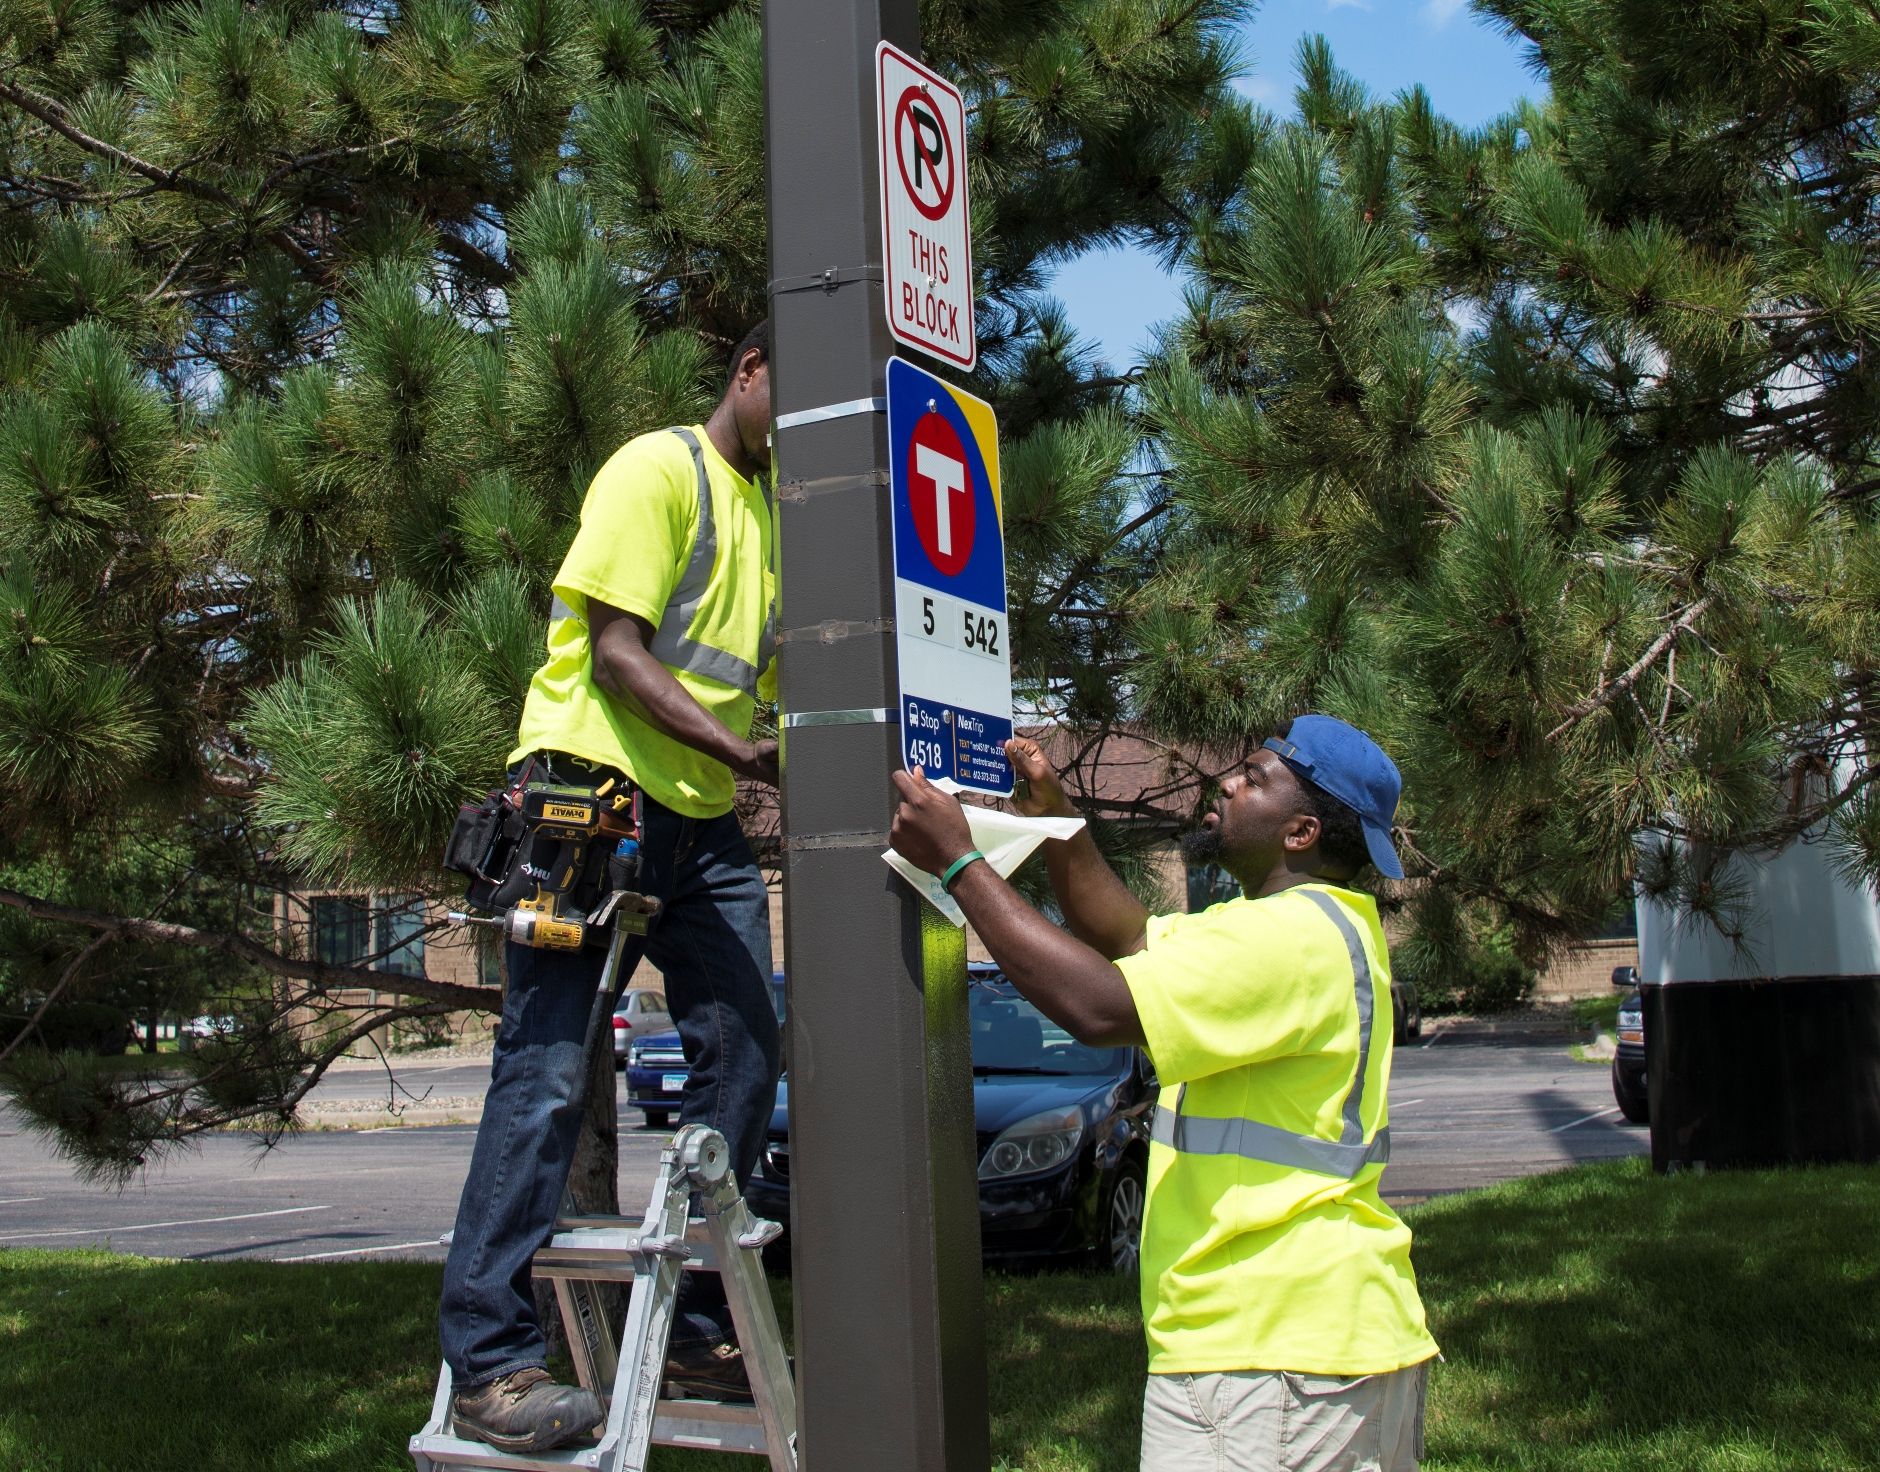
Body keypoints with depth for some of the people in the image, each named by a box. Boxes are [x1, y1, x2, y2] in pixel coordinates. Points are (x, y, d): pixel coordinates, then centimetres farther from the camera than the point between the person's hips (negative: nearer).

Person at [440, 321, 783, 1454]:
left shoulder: (773, 512, 20)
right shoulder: (660, 469, -6)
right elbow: (616, 651, -15)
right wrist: (739, 750, -25)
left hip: (703, 820, 8)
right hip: (594, 789, -8)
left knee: (746, 1056, 3)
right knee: (550, 1068, -10)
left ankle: (699, 1329, 14)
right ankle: (489, 1361, -6)